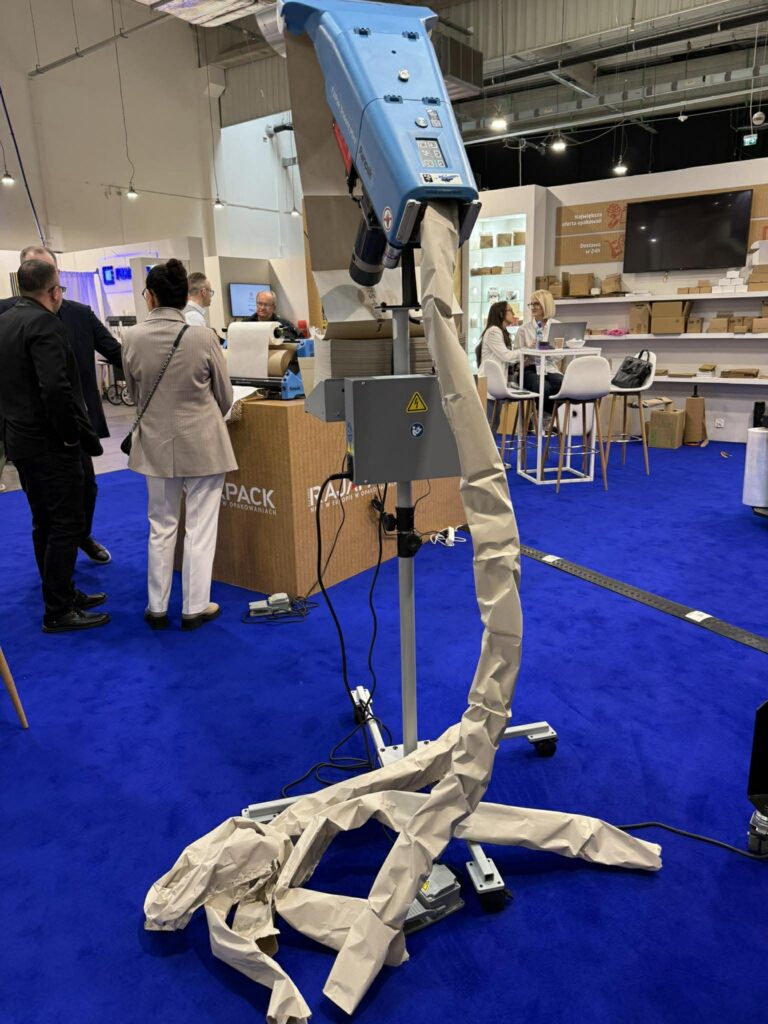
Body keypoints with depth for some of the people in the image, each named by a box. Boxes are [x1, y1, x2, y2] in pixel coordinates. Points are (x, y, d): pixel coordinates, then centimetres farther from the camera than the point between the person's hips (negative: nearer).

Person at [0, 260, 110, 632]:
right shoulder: (45, 324, -18)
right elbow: (55, 388, -27)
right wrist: (71, 435, -16)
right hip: (50, 444, -9)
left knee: (44, 524, 16)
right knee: (66, 525, -1)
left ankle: (62, 594, 28)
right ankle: (58, 611, 6)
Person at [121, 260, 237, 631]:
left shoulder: (132, 338, -7)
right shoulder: (203, 336, -14)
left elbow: (134, 393, 7)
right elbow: (225, 396, -2)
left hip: (156, 443, 3)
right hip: (202, 444, -3)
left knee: (161, 527, 15)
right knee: (200, 528, 7)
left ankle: (157, 607, 24)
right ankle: (194, 608, 15)